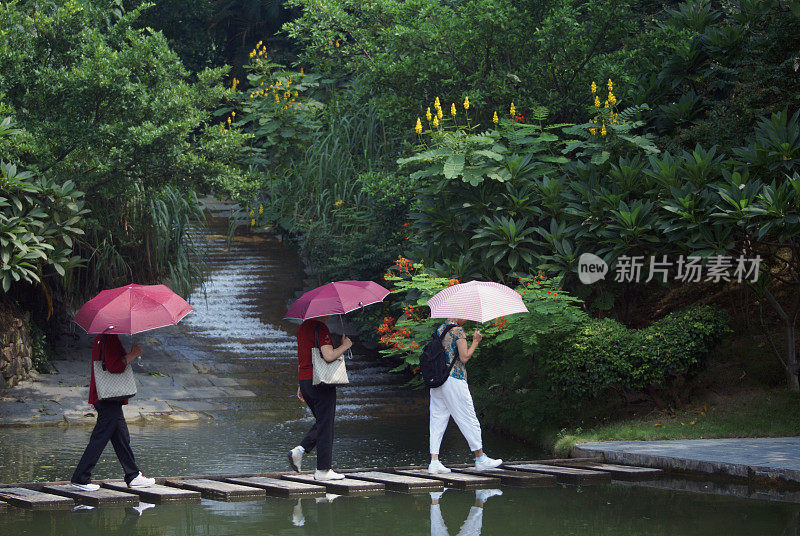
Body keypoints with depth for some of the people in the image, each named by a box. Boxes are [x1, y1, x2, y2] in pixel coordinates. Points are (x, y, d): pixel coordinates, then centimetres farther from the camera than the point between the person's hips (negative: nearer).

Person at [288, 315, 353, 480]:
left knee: (321, 422, 20)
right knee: (325, 425, -1)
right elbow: (329, 356, -24)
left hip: (304, 380, 9)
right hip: (321, 383, -9)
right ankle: (323, 470, 1)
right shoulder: (321, 329, -15)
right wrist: (345, 345, -7)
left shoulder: (303, 327, 14)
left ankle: (299, 450, 5)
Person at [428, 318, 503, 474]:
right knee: (469, 420, 3)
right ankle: (480, 459, 11)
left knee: (437, 420, 5)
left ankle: (434, 462, -2)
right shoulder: (458, 331, -9)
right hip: (455, 379, -7)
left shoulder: (439, 330, 13)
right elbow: (464, 358, -13)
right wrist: (475, 342, -1)